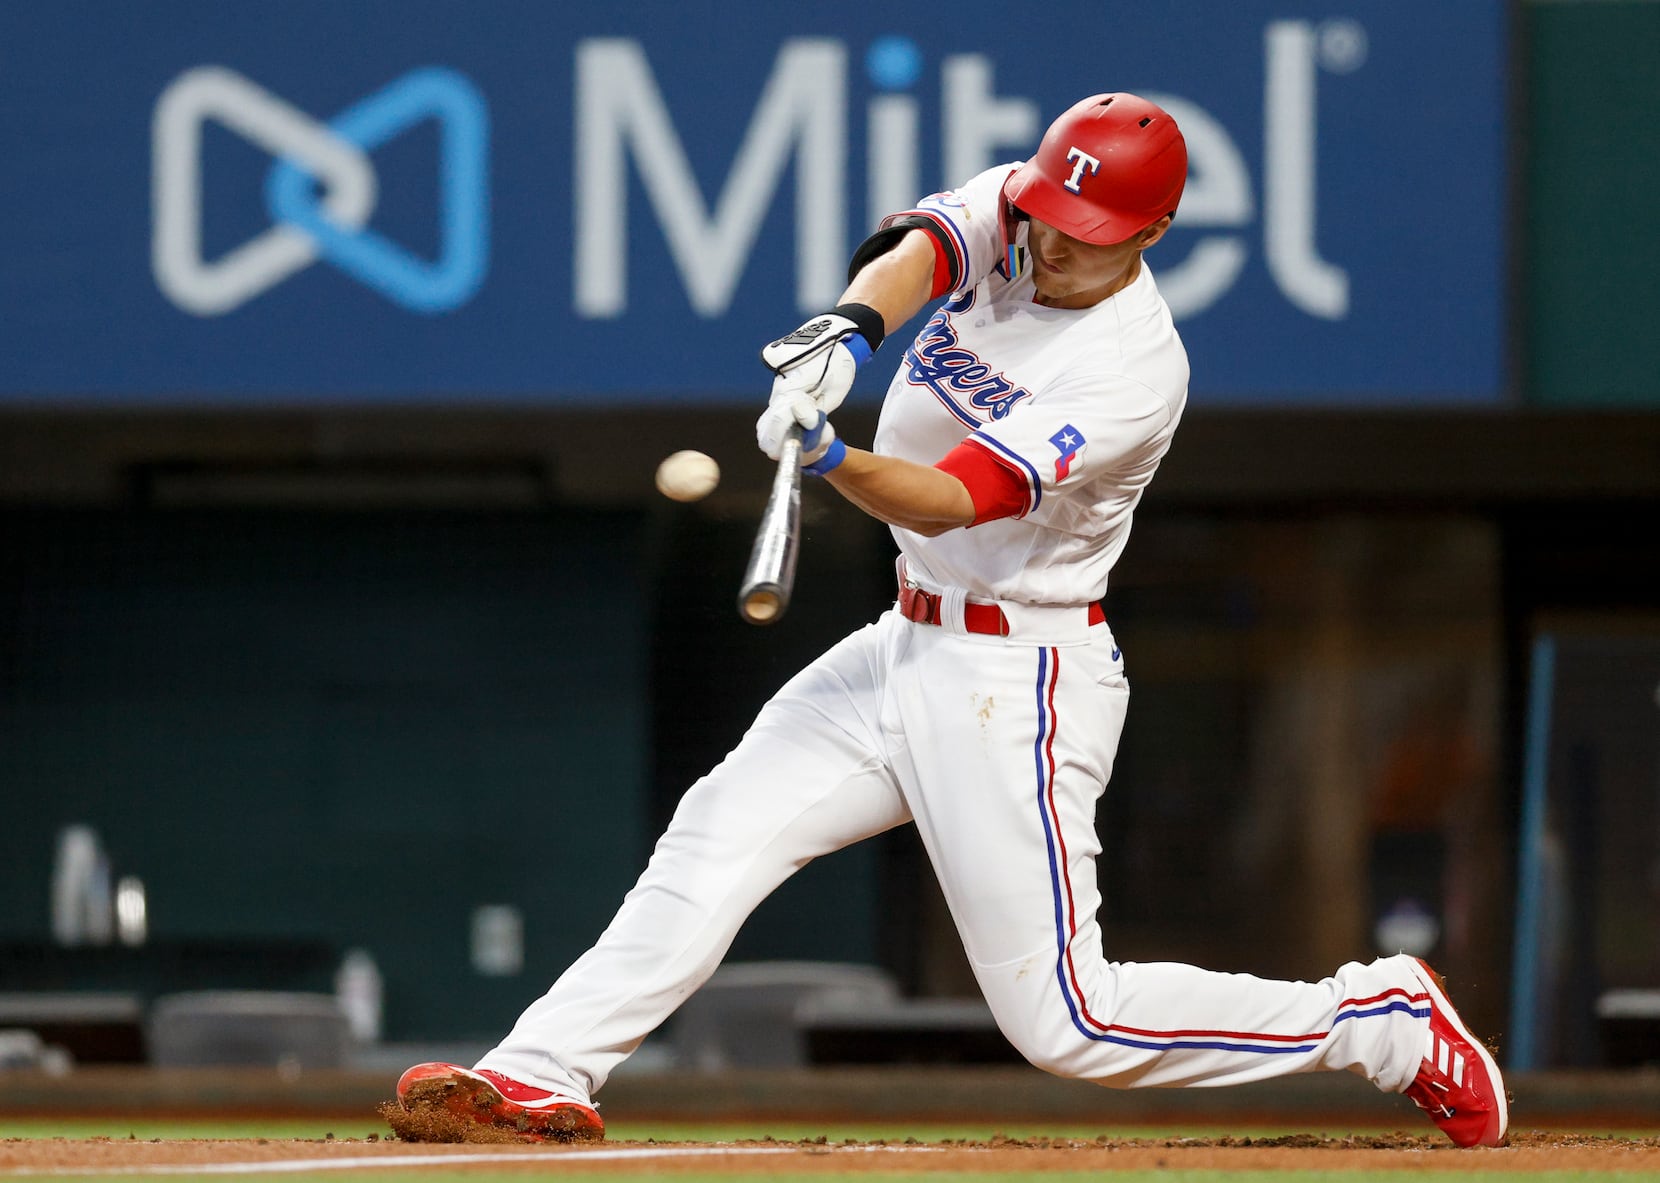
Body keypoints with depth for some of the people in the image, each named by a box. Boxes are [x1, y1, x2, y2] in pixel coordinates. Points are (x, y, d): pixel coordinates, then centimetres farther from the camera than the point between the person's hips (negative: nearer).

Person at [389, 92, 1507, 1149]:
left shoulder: (1134, 374, -21)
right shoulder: (1008, 218, -1)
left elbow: (948, 501, -28)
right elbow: (915, 250, -22)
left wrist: (828, 456, -46)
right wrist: (850, 330, -44)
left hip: (1018, 687, -8)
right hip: (908, 647, 8)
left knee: (1066, 1023, -8)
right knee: (720, 833, -5)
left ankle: (1384, 1022, 4)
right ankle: (541, 1076, -7)